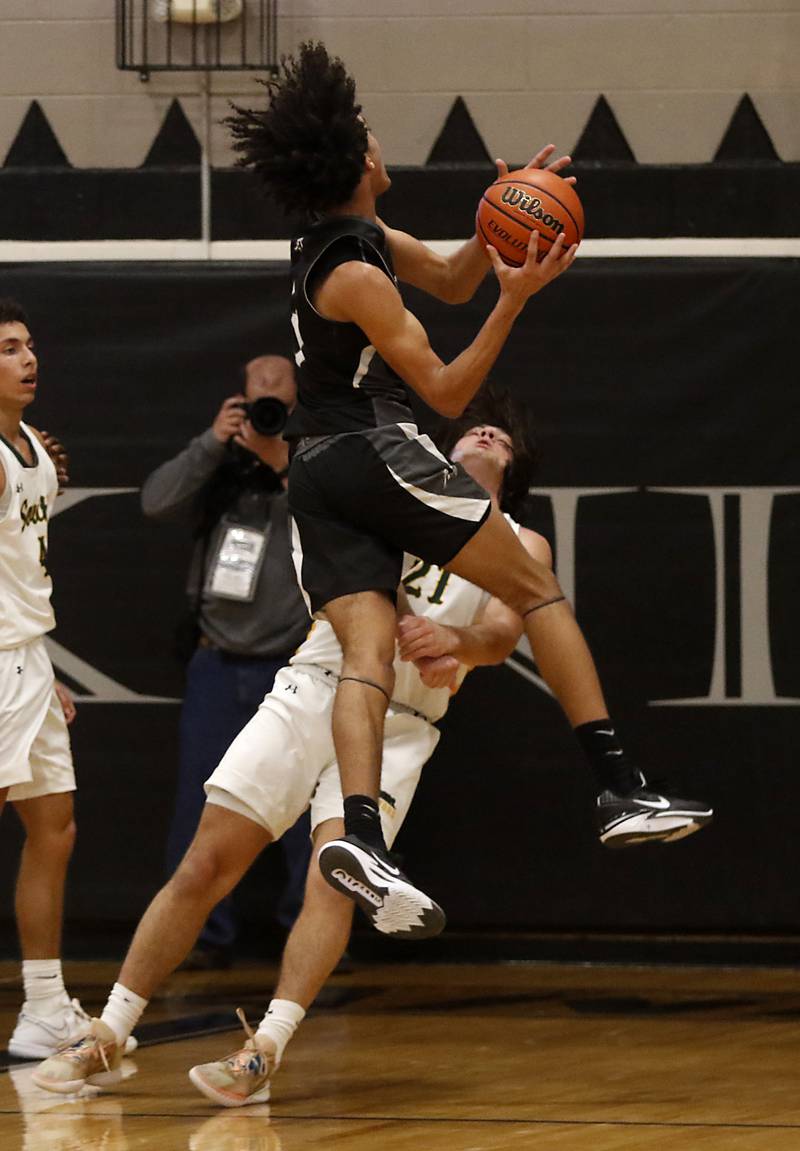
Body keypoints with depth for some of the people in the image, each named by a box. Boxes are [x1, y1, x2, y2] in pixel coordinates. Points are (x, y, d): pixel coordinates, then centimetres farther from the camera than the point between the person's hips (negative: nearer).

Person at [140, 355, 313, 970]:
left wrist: (282, 463, -18)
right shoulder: (219, 468, 10)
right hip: (218, 666, 2)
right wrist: (213, 442, -12)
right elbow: (158, 501, -4)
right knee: (202, 803, 0)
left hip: (297, 668, -2)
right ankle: (203, 933, 5)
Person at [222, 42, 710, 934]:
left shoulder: (353, 236, 12)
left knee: (366, 653, -7)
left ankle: (359, 835, -29)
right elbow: (447, 391, -13)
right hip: (380, 455, -8)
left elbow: (449, 281, 24)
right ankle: (622, 789, -6)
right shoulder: (356, 276, -15)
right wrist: (516, 299, -22)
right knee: (538, 591, 2)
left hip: (317, 474, 8)